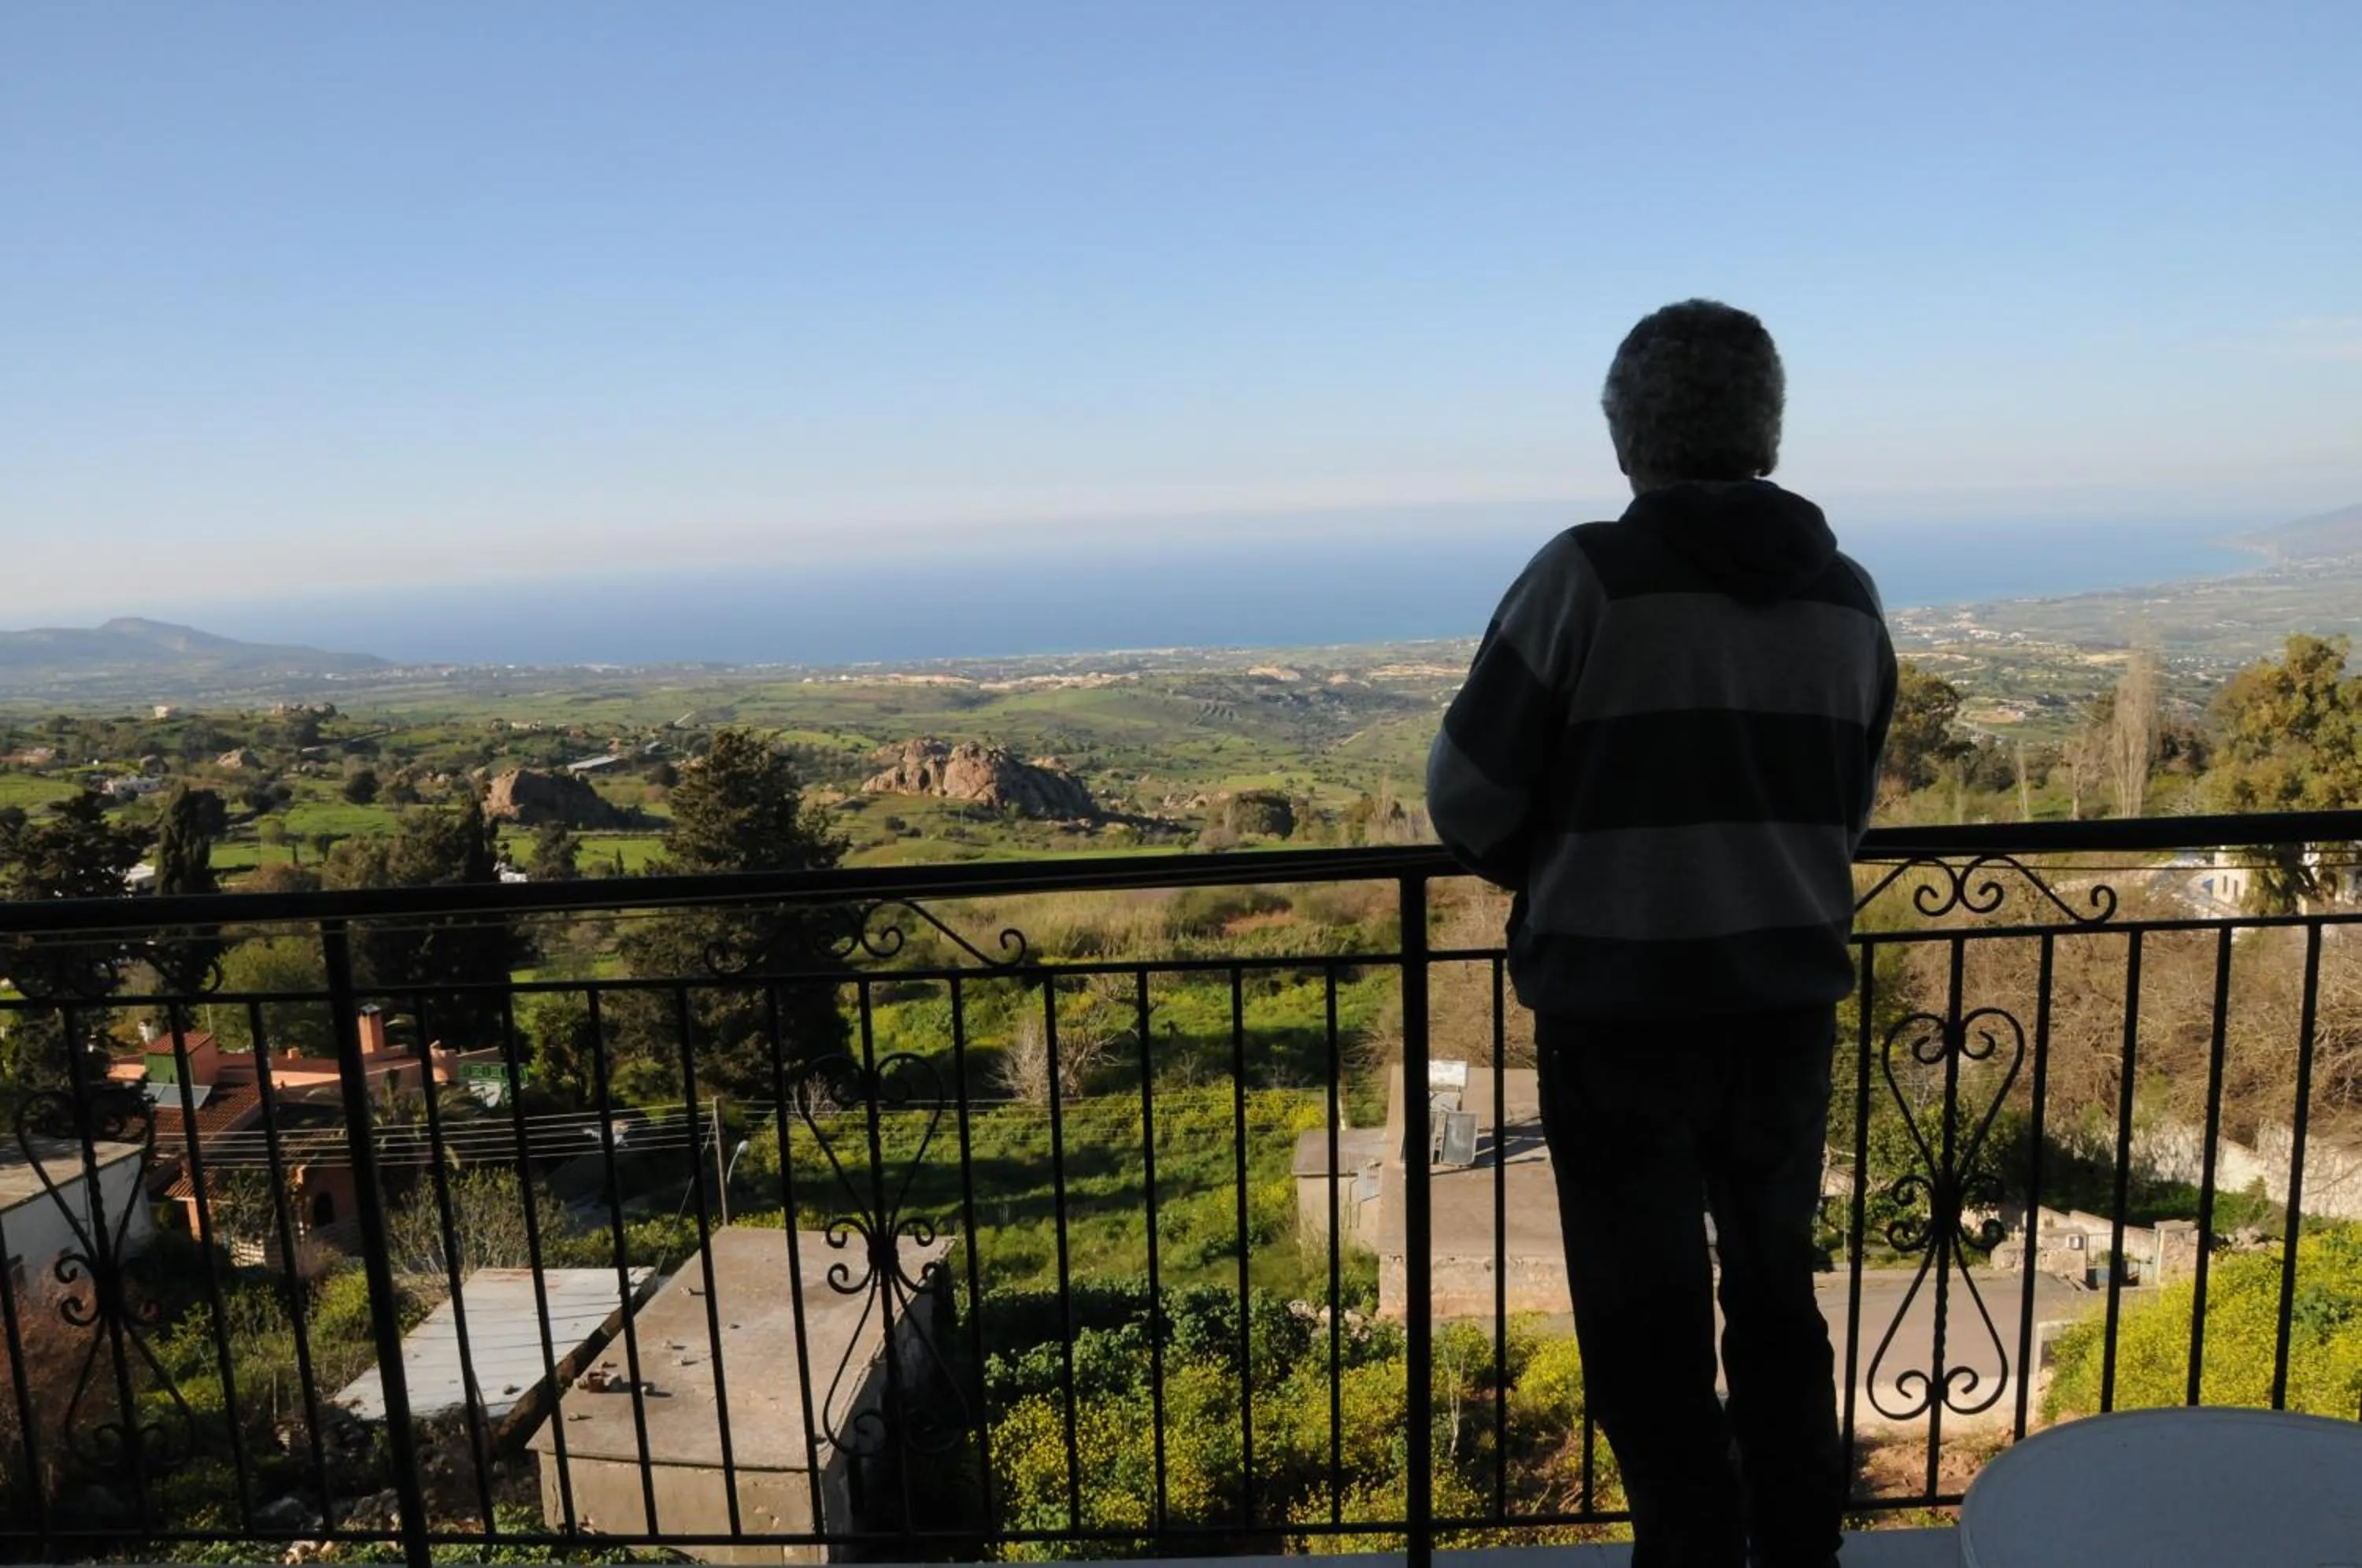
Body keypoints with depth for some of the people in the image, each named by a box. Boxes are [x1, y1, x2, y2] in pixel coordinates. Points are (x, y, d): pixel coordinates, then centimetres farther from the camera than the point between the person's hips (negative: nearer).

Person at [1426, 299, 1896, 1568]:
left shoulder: (1591, 574, -14)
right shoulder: (1848, 596, 4)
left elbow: (1465, 798, -12)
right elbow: (1847, 812, 10)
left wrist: (1544, 877, 8)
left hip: (1618, 1009, -5)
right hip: (1788, 1000, 6)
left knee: (1650, 1321, 11)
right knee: (1776, 1289, 23)